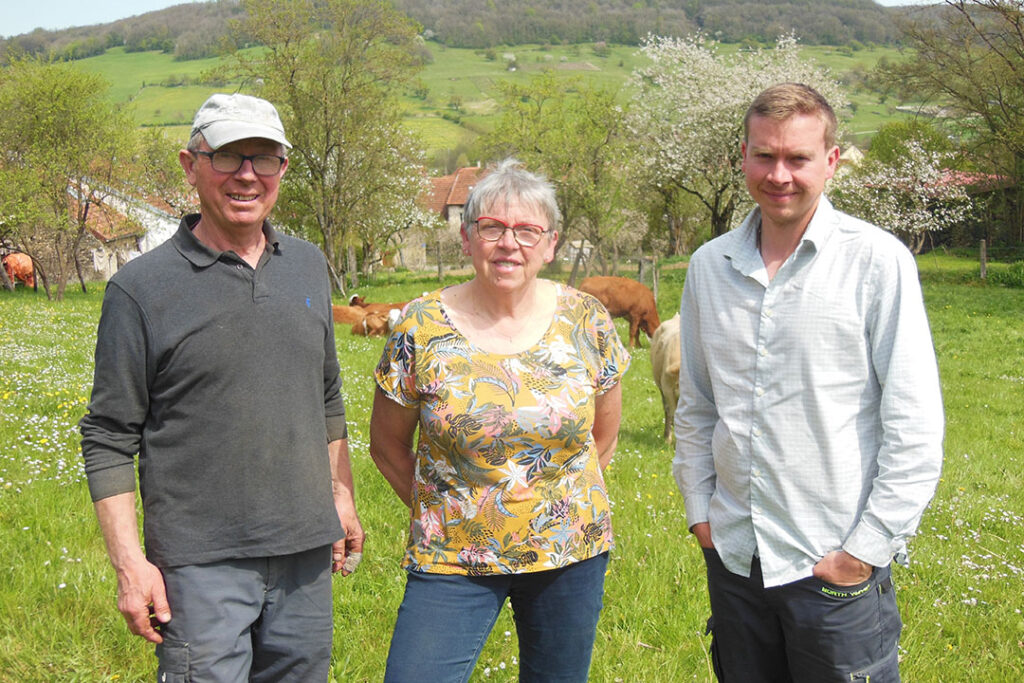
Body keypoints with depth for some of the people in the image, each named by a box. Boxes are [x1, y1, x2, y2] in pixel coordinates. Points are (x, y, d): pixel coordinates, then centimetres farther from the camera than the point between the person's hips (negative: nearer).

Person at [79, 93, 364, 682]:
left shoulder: (308, 265, 9)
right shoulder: (142, 287, -7)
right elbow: (110, 438, -5)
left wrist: (342, 497, 18)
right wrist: (130, 563, -10)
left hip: (306, 548, 5)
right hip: (201, 561, -5)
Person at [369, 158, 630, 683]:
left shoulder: (586, 321, -2)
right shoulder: (421, 328, -7)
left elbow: (603, 439, 10)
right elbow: (388, 447, 4)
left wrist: (558, 500, 8)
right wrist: (438, 511, 4)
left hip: (571, 555, 2)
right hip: (451, 562, -1)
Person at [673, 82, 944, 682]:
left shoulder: (877, 261, -9)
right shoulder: (710, 265, 5)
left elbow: (915, 424, -10)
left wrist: (868, 547, -11)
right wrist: (699, 509, 8)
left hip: (837, 567, -4)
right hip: (733, 556, 5)